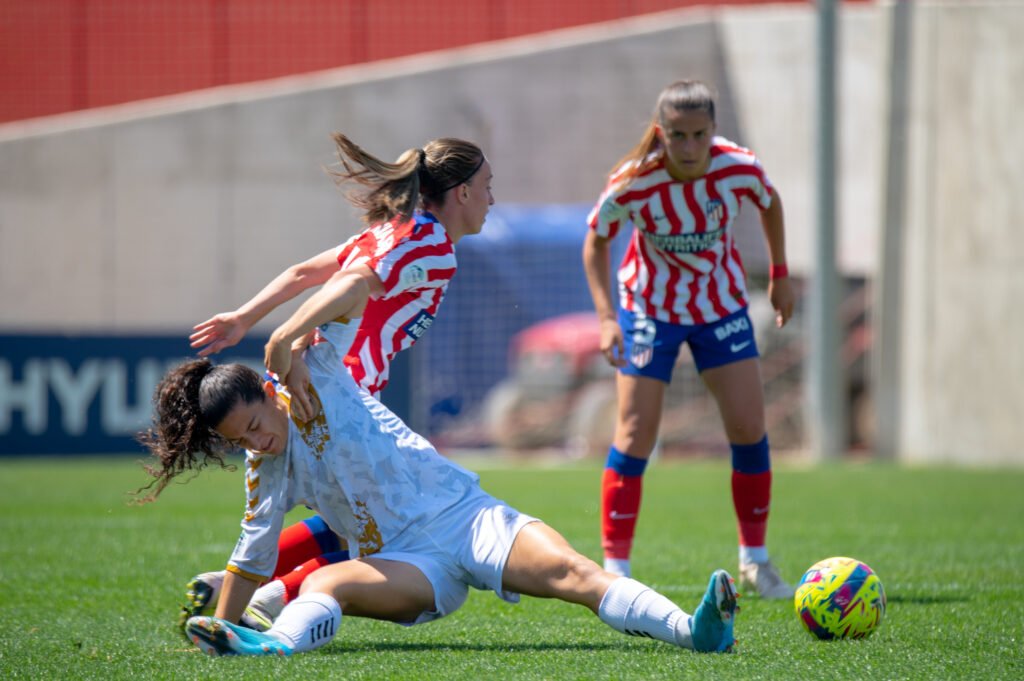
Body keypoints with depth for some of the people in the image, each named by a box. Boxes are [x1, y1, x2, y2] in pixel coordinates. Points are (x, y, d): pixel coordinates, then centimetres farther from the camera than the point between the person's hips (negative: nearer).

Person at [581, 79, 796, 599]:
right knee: (635, 434, -8)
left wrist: (780, 275, 8)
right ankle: (615, 569, -3)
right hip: (650, 306, -2)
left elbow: (770, 204, 2)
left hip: (721, 303, 2)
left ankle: (754, 561, 13)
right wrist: (607, 317, -19)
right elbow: (596, 242, -9)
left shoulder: (739, 169, -22)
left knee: (748, 428, -3)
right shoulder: (631, 186, -27)